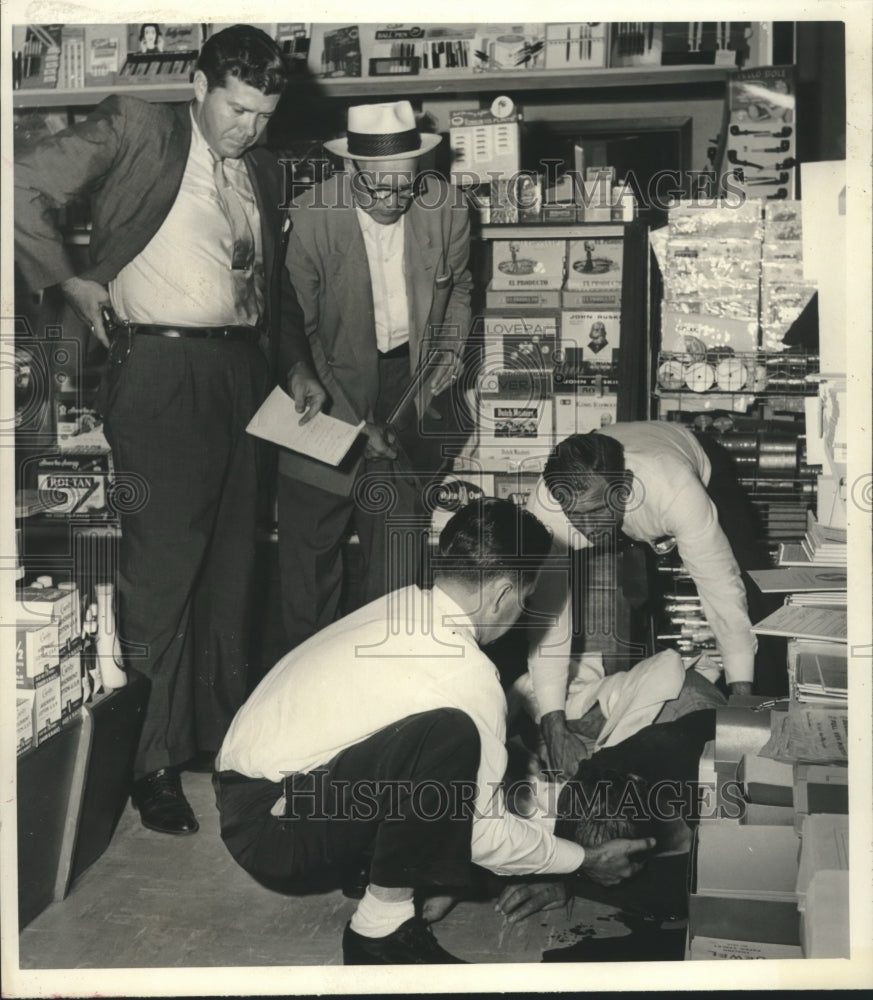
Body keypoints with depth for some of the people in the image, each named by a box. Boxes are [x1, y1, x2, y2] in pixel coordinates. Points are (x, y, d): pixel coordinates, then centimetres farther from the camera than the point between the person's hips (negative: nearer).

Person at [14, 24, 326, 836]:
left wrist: (298, 364, 16)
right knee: (162, 564, -6)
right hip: (161, 365, -6)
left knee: (231, 564, 10)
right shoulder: (135, 131, -2)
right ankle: (153, 761, 5)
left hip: (241, 368, 6)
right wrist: (71, 281, -5)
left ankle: (225, 732, 24)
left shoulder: (263, 171, 17)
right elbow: (24, 188, -8)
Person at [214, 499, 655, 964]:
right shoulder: (468, 675, -20)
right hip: (274, 833, -9)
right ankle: (381, 926, -16)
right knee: (450, 734, -29)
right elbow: (484, 829, -11)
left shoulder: (403, 607, 5)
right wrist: (586, 860, 4)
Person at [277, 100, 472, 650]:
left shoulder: (446, 207, -7)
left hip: (409, 373, 2)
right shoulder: (311, 216, -16)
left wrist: (449, 350, -2)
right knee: (310, 535, 4)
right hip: (333, 382, -2)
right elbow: (298, 329, -11)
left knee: (398, 525, 0)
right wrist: (353, 420, -15)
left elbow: (458, 289, 14)